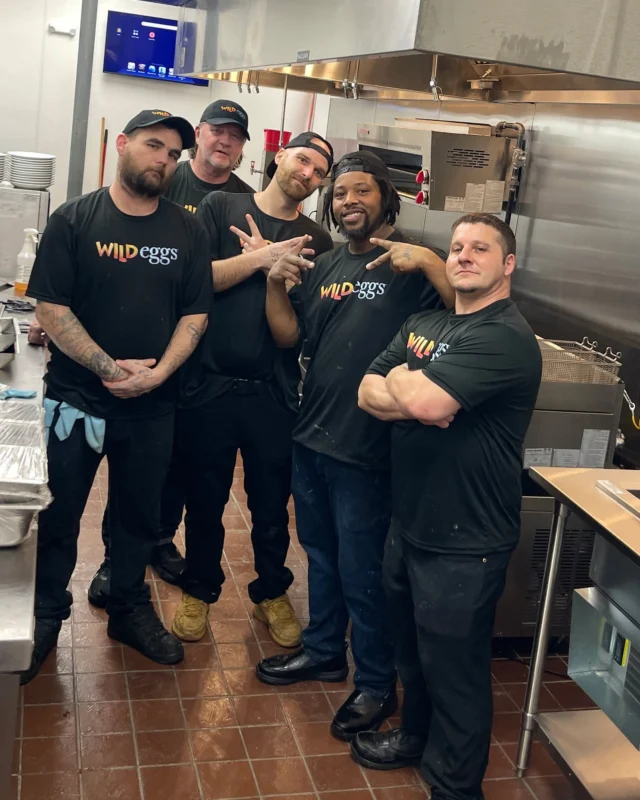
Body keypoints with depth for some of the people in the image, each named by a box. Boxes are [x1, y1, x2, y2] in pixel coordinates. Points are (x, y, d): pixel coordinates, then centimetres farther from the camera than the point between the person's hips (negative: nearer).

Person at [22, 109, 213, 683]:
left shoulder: (187, 231, 2)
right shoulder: (75, 220, -4)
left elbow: (195, 315, 0)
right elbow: (51, 309, -10)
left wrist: (158, 373, -14)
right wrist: (111, 367, -17)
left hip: (153, 405, 2)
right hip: (75, 399, -2)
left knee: (140, 516, 15)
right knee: (57, 516, 9)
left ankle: (130, 610, 35)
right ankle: (45, 616, 29)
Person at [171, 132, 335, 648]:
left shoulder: (315, 242, 7)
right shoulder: (221, 207, 4)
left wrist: (270, 263, -10)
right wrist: (262, 258, -14)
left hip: (275, 392, 1)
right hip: (211, 383, -1)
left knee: (272, 503, 12)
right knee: (205, 499, 12)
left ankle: (272, 592, 33)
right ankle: (199, 590, 32)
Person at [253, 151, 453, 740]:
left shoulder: (409, 265, -10)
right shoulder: (325, 266, 11)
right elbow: (288, 335, 8)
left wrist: (429, 261, -33)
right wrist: (276, 282, -6)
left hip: (366, 445, -7)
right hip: (312, 432, 7)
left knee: (361, 571, 5)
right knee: (320, 553, 22)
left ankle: (377, 683, 24)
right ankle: (323, 651, 42)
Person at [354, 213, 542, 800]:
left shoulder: (506, 337, -19)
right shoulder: (422, 324, 9)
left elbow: (426, 402, -31)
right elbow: (369, 394, 2)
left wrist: (399, 380, -9)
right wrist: (417, 397, -17)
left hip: (464, 542, -8)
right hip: (410, 523, 8)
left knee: (454, 670, 9)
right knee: (412, 647, 26)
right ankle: (417, 735, 50)